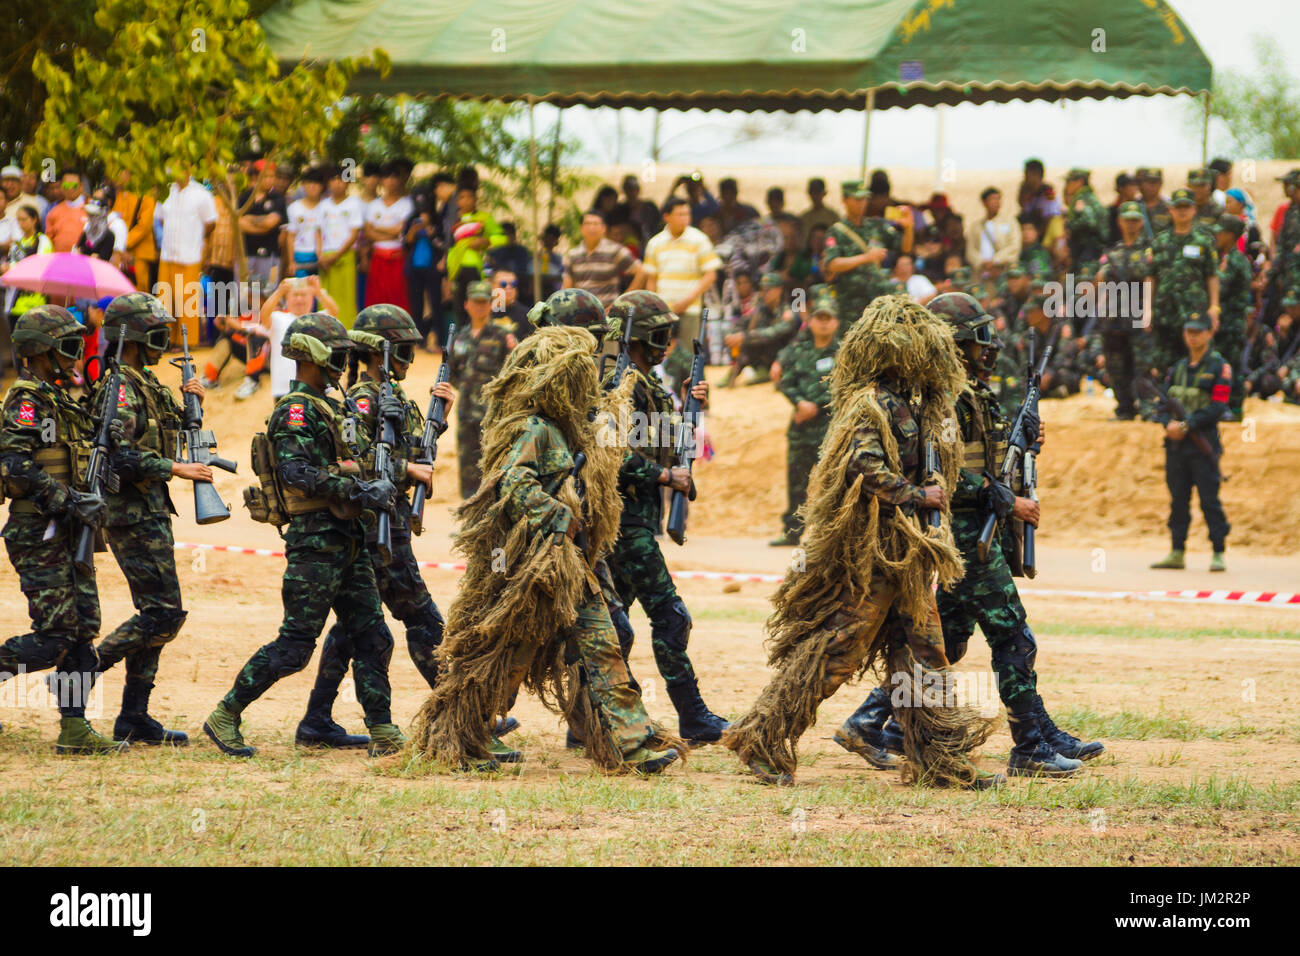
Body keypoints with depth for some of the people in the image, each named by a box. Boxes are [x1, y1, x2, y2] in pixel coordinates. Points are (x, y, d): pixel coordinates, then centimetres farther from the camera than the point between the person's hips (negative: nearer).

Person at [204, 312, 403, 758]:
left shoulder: (324, 407, 18)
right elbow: (296, 471, -24)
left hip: (347, 539, 9)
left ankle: (384, 734, 7)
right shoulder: (296, 410, -12)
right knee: (295, 644, -7)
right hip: (315, 541, -9)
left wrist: (373, 488, 8)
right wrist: (359, 491, -25)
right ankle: (225, 717, 2)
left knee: (372, 637, 6)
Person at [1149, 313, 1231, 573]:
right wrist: (1169, 424, -9)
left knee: (1209, 500, -7)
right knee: (1178, 500, 7)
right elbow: (1164, 405, 13)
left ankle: (1218, 553, -4)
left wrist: (1186, 425, -17)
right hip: (1175, 444, 6)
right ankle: (1177, 553, 12)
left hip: (1203, 445, -6)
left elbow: (1218, 407, -11)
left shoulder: (1219, 367, -2)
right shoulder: (1177, 368, 16)